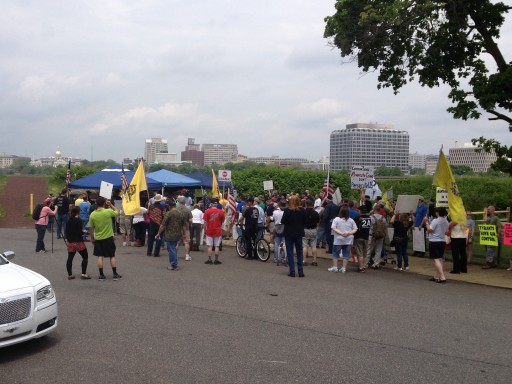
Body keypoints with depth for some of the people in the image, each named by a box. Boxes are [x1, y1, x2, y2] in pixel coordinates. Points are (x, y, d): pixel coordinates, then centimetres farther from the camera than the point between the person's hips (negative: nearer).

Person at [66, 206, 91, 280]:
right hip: (78, 242, -6)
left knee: (70, 258, 11)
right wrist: (84, 231, 2)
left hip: (70, 242, 6)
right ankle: (83, 274, 0)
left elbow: (67, 232, 11)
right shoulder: (78, 220, -13)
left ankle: (70, 274, 15)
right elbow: (80, 232, -17)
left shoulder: (69, 221, 6)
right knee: (85, 257, 5)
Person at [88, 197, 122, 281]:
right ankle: (115, 274, 12)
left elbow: (91, 228, 0)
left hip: (98, 238, 2)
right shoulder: (108, 211, -14)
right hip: (109, 237, -2)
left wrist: (92, 239, 11)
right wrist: (111, 205, 7)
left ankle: (101, 275, 10)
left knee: (100, 256, 9)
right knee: (112, 256, 9)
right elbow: (118, 212, 5)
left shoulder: (92, 215, -6)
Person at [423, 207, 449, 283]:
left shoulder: (435, 221, -16)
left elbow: (429, 230, -17)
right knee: (440, 259, 16)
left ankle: (442, 277, -17)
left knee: (436, 260, -8)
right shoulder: (446, 222, 6)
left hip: (434, 242, -7)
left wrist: (426, 222, -6)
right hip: (442, 242, 7)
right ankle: (437, 276, 24)